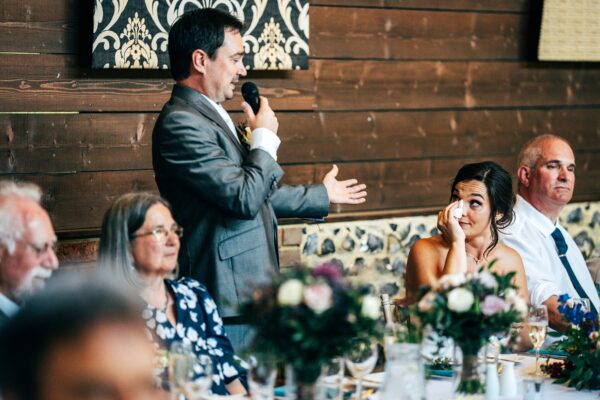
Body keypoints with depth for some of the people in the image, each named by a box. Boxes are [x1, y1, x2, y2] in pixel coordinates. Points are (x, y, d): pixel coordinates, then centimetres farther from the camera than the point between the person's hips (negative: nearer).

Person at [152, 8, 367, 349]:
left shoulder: (212, 116, 17)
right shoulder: (181, 124, -16)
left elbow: (259, 194, 28)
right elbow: (245, 199, -22)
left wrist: (322, 195, 37)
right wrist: (265, 138, -7)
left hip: (251, 294, 10)